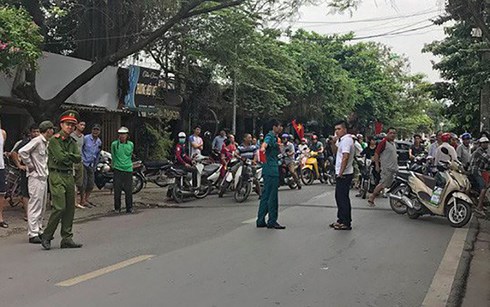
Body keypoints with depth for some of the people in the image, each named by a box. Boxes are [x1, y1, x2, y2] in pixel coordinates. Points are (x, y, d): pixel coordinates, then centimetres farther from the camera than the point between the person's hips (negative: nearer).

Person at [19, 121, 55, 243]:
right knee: (35, 205, -7)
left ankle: (39, 230, 22)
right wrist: (30, 166, -14)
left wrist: (45, 170, 12)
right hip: (36, 177, -9)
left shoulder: (46, 143, 15)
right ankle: (33, 234, -4)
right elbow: (22, 152, -21)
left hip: (44, 177, 9)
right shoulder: (37, 141, -12)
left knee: (42, 206, 14)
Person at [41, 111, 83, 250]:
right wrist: (71, 156, -1)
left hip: (69, 176, 7)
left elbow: (78, 158, 3)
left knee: (70, 208, 6)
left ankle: (67, 239, 13)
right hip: (57, 176, -7)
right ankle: (46, 236, 1)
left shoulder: (72, 142, 16)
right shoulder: (54, 140, -6)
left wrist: (67, 155, -10)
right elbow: (61, 157, -17)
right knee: (59, 207, -13)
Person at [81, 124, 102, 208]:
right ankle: (82, 201, 2)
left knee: (91, 184, 7)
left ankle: (86, 199, 20)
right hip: (83, 163, -6)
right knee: (84, 183, -6)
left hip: (91, 165, 6)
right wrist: (81, 159, -9)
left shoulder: (99, 142, 9)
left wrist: (95, 166, 19)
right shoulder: (86, 138, -9)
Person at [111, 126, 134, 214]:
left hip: (128, 170, 1)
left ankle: (129, 208, 11)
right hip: (117, 170, -1)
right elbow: (113, 155, 14)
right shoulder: (114, 144, 1)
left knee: (128, 190, 1)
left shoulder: (131, 144, 6)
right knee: (117, 189, 1)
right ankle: (117, 207, 14)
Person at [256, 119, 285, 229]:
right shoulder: (270, 136, -11)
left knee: (266, 195, 11)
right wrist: (263, 148, -55)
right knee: (273, 196, -5)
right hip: (271, 170, -10)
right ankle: (272, 222, 0)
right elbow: (265, 143, -37)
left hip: (269, 170, 10)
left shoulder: (274, 137, 20)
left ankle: (261, 221, 16)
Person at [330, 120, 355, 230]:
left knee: (343, 198, -6)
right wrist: (334, 142, 6)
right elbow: (335, 152, 23)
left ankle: (346, 223, -1)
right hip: (340, 173, 11)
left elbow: (345, 157, -24)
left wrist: (340, 173, -24)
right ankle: (341, 220, 26)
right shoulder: (342, 140, 16)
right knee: (339, 197, 17)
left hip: (344, 174, -11)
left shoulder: (346, 140, -16)